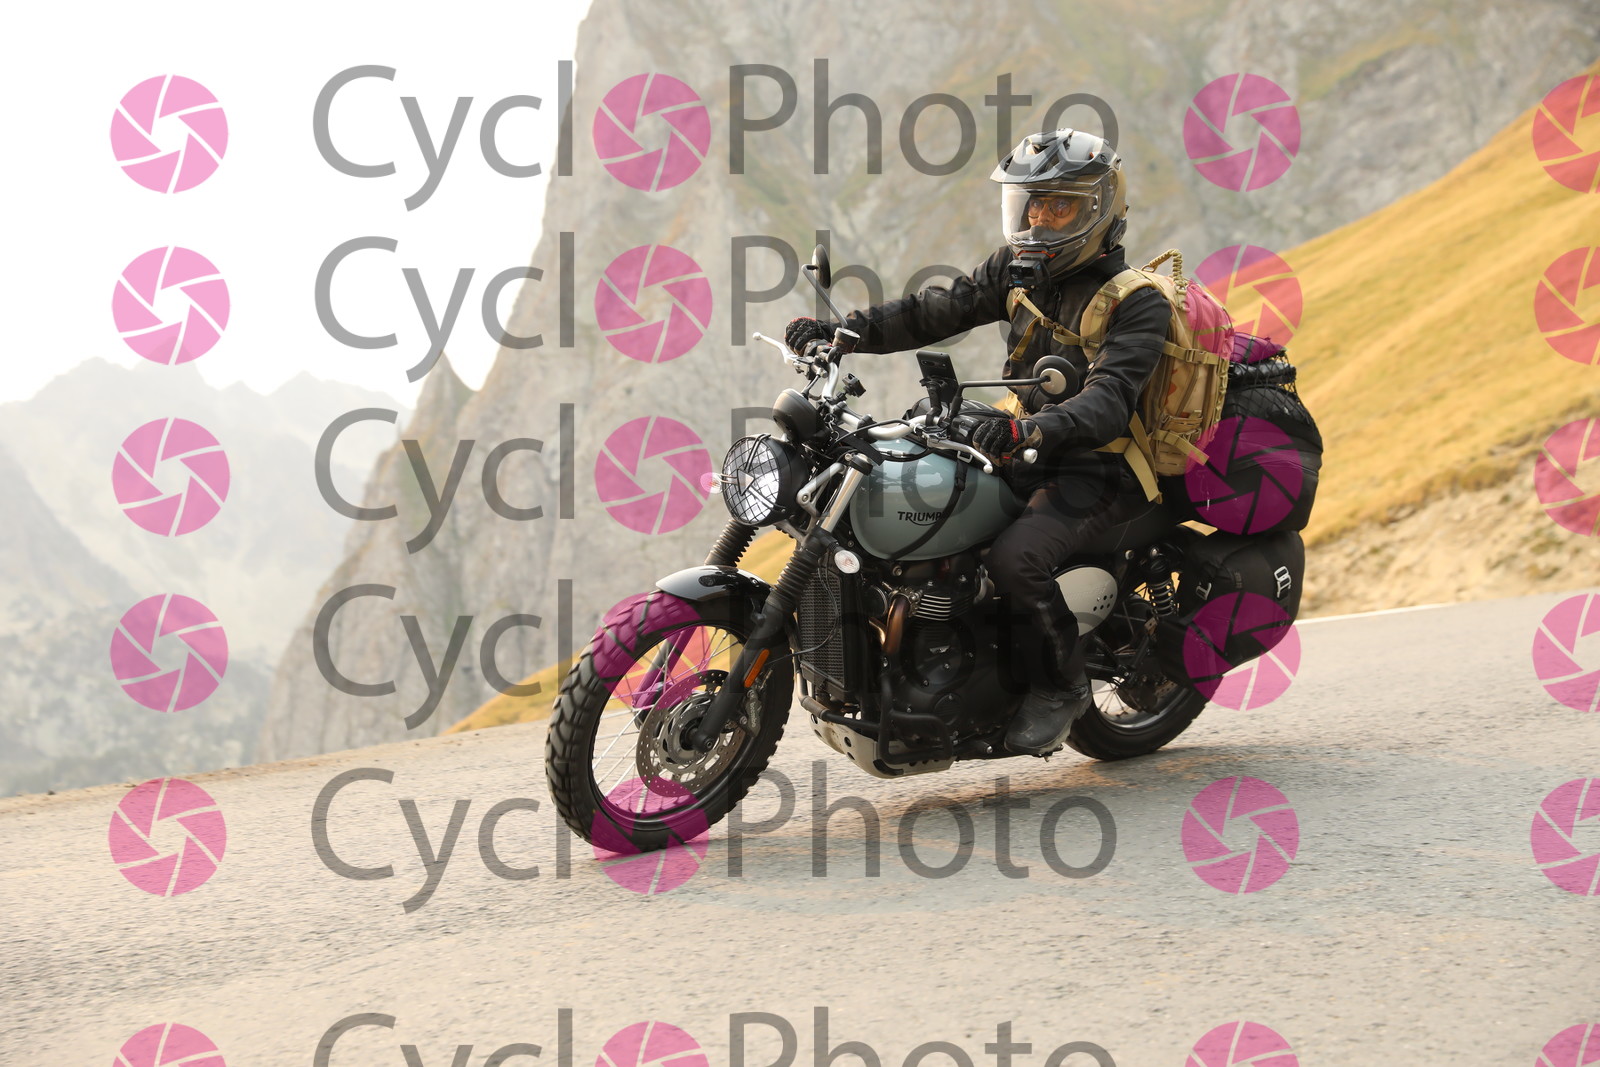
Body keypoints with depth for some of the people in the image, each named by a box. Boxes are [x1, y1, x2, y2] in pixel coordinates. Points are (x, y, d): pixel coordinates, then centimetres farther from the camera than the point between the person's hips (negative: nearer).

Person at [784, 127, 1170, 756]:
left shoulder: (1137, 303, -15)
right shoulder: (1021, 269, 8)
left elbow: (1108, 403, -28)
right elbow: (938, 310, 5)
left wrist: (1023, 433, -46)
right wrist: (842, 332, -10)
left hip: (1097, 470, -8)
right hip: (1025, 452, 8)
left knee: (1016, 557, -31)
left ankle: (1062, 686, -9)